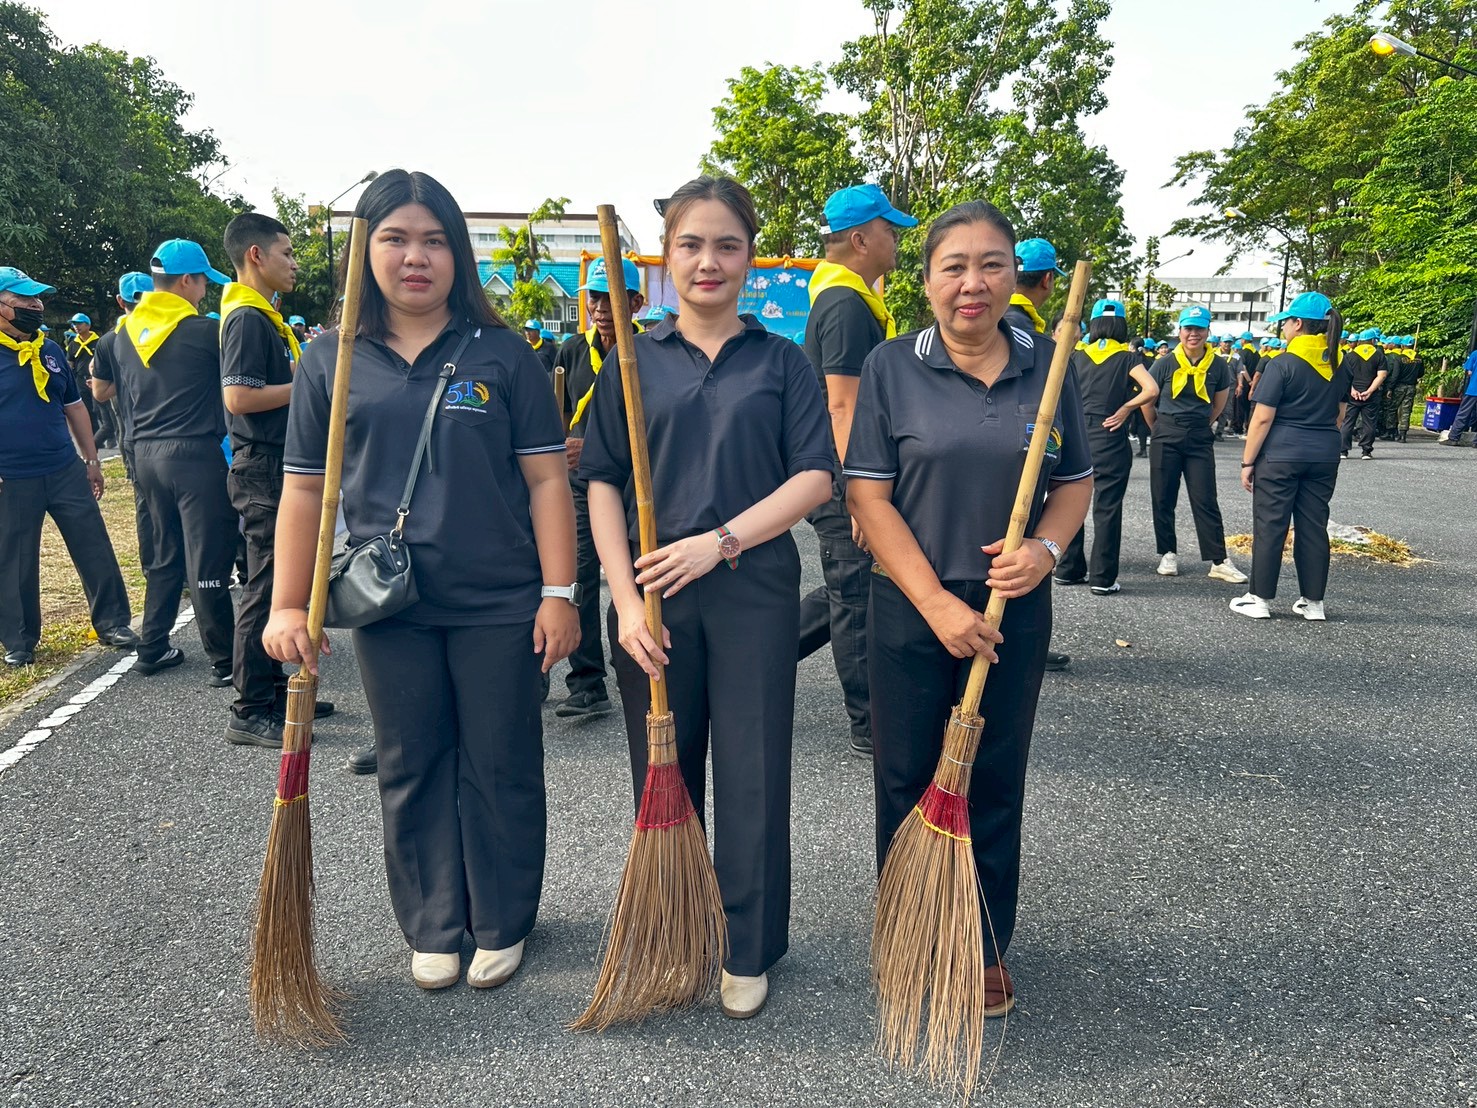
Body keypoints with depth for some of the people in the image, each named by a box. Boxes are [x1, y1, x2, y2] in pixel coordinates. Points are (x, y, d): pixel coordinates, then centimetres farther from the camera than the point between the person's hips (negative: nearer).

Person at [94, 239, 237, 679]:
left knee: (166, 554, 18)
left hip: (146, 454, 7)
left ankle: (152, 650, 24)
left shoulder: (126, 332, 10)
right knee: (207, 561, -4)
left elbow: (103, 390, 20)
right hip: (194, 453, -7)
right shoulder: (203, 331, -10)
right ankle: (224, 661, 2)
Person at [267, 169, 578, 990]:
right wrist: (289, 606, 3)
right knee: (412, 768, 13)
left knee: (501, 767, 9)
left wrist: (559, 592, -8)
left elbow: (546, 480, -2)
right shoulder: (330, 362, 5)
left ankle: (503, 924, 27)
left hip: (499, 605, -2)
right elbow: (306, 490, 7)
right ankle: (433, 927, 31)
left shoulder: (503, 356, 0)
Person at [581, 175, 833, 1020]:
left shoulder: (782, 361, 5)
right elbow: (604, 483, 2)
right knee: (663, 775, 12)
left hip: (754, 593, -1)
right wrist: (626, 599, -9)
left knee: (753, 775, 5)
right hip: (653, 595, 2)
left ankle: (749, 951, 24)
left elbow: (816, 477, -3)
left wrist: (720, 541, -15)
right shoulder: (635, 361, 7)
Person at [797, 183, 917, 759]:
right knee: (856, 598, 0)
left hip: (839, 474, 10)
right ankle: (872, 727, 13)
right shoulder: (847, 304, -17)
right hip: (844, 478, -10)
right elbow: (842, 406, -24)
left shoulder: (842, 297, 16)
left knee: (849, 591, 19)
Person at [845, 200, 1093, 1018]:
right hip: (910, 613, -1)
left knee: (995, 785, 13)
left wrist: (1045, 548, -11)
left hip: (1013, 613, 2)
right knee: (906, 783, 10)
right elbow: (867, 495, -8)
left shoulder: (1047, 367, 3)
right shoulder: (891, 368, -5)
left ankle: (986, 946, 32)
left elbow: (1076, 482, 10)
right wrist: (937, 602, -15)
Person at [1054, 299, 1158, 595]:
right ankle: (1102, 578, 4)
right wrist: (1125, 409, -5)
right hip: (1110, 438, -3)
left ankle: (1068, 570, 19)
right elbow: (1151, 390, -17)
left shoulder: (1078, 355, 5)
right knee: (1107, 508, 2)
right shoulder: (1127, 357, -3)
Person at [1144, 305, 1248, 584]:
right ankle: (1168, 554, 19)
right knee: (1163, 500, 6)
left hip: (1200, 441, 0)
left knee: (1206, 501, -1)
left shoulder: (1217, 366, 0)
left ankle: (1219, 561, 1)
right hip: (1166, 440, 0)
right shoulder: (1166, 364, -5)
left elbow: (1219, 404, 15)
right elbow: (1148, 401, 5)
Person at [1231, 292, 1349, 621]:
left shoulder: (1284, 364, -12)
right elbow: (1339, 416, 17)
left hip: (1280, 455, -6)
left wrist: (1248, 461, -8)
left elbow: (1262, 419, -13)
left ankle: (1261, 599, 6)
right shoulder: (1338, 366, 9)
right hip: (1324, 457, 6)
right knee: (1314, 527, 10)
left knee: (1270, 526, 1)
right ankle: (1313, 602, 15)